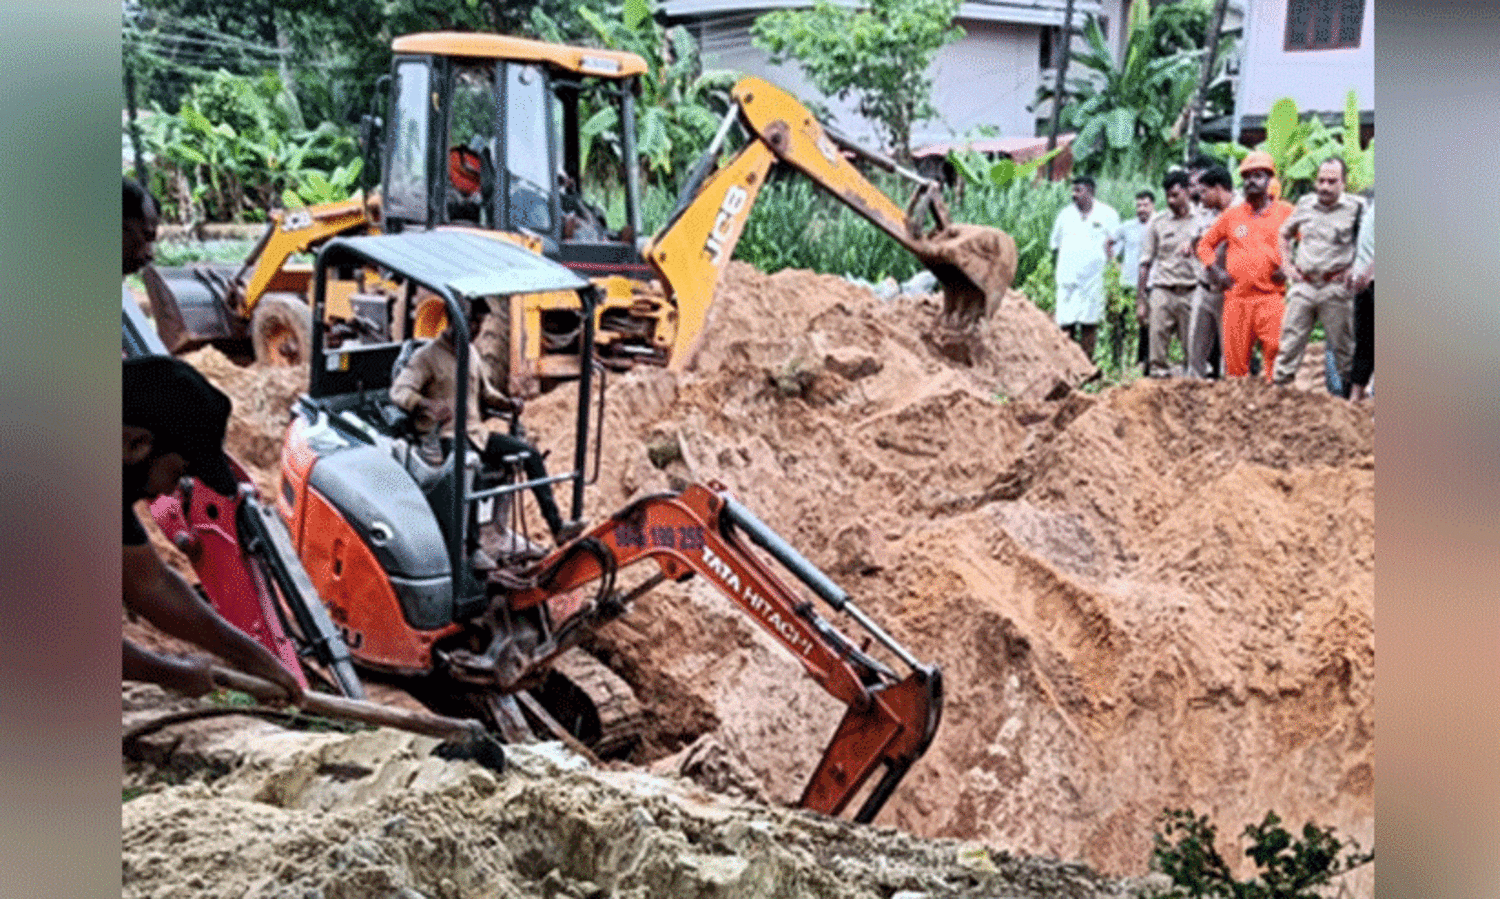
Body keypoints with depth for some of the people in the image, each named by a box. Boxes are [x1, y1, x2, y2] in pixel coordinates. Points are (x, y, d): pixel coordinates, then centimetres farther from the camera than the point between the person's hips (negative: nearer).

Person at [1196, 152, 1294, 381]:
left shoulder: (1285, 212, 9)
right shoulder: (1231, 215, 15)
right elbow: (1205, 244, 24)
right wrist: (1215, 270, 8)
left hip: (1271, 299, -2)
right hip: (1236, 298, 2)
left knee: (1275, 353, -13)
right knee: (1235, 360, 1)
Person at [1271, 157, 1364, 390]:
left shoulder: (1355, 208, -3)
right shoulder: (1305, 204, 9)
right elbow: (1284, 233, 24)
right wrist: (1286, 264, 14)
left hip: (1335, 287, -3)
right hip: (1303, 285, 3)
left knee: (1343, 345, 4)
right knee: (1290, 339, 3)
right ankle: (1278, 386, 7)